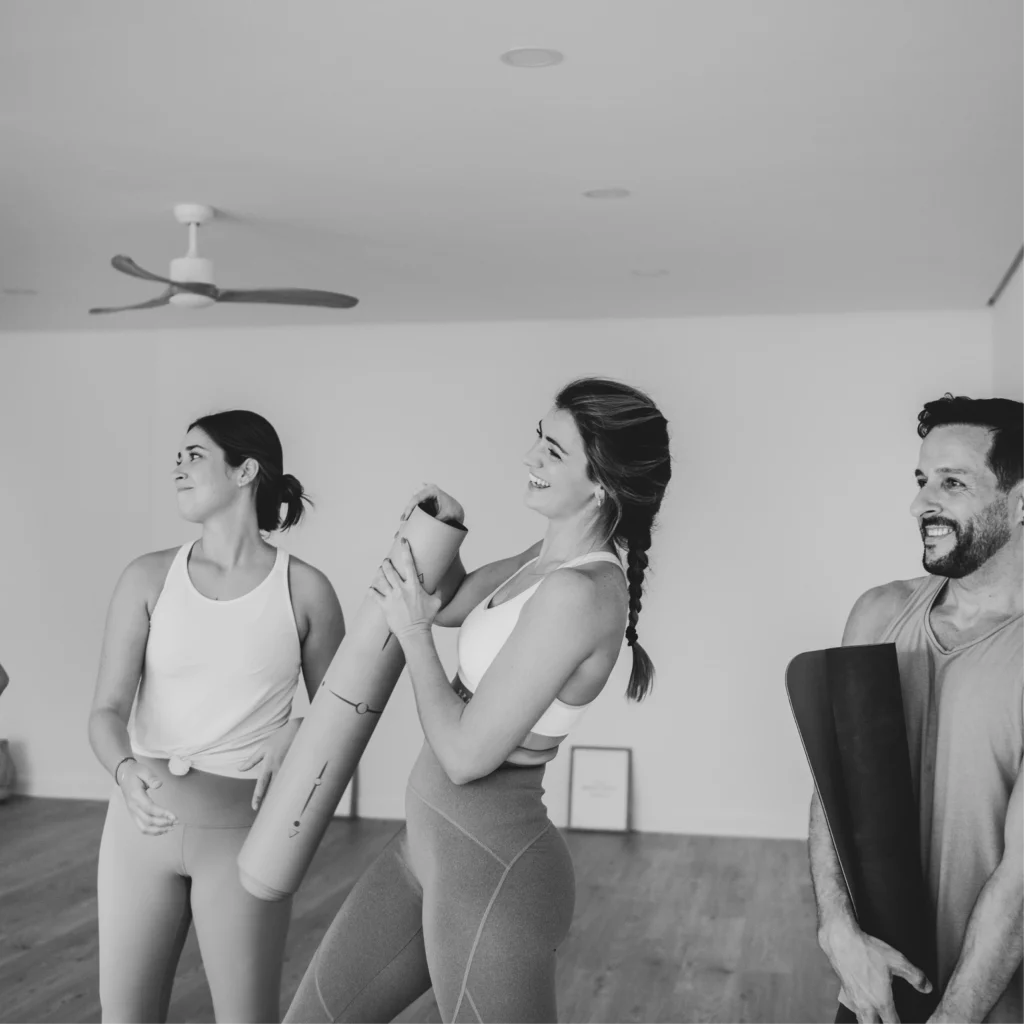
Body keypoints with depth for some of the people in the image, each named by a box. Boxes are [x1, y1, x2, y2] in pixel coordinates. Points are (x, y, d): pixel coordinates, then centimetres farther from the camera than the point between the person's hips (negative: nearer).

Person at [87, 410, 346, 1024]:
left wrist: (297, 733, -14)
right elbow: (107, 712, -5)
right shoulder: (148, 579, -1)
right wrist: (126, 770, -26)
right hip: (144, 819, 2)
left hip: (244, 829, -2)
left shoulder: (305, 588, -5)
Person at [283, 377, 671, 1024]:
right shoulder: (552, 557, 4)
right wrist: (445, 530, 1)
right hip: (428, 846, 9)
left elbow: (465, 755, -23)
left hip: (492, 874, -9)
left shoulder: (577, 593, -24)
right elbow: (450, 604, 21)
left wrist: (413, 632, -10)